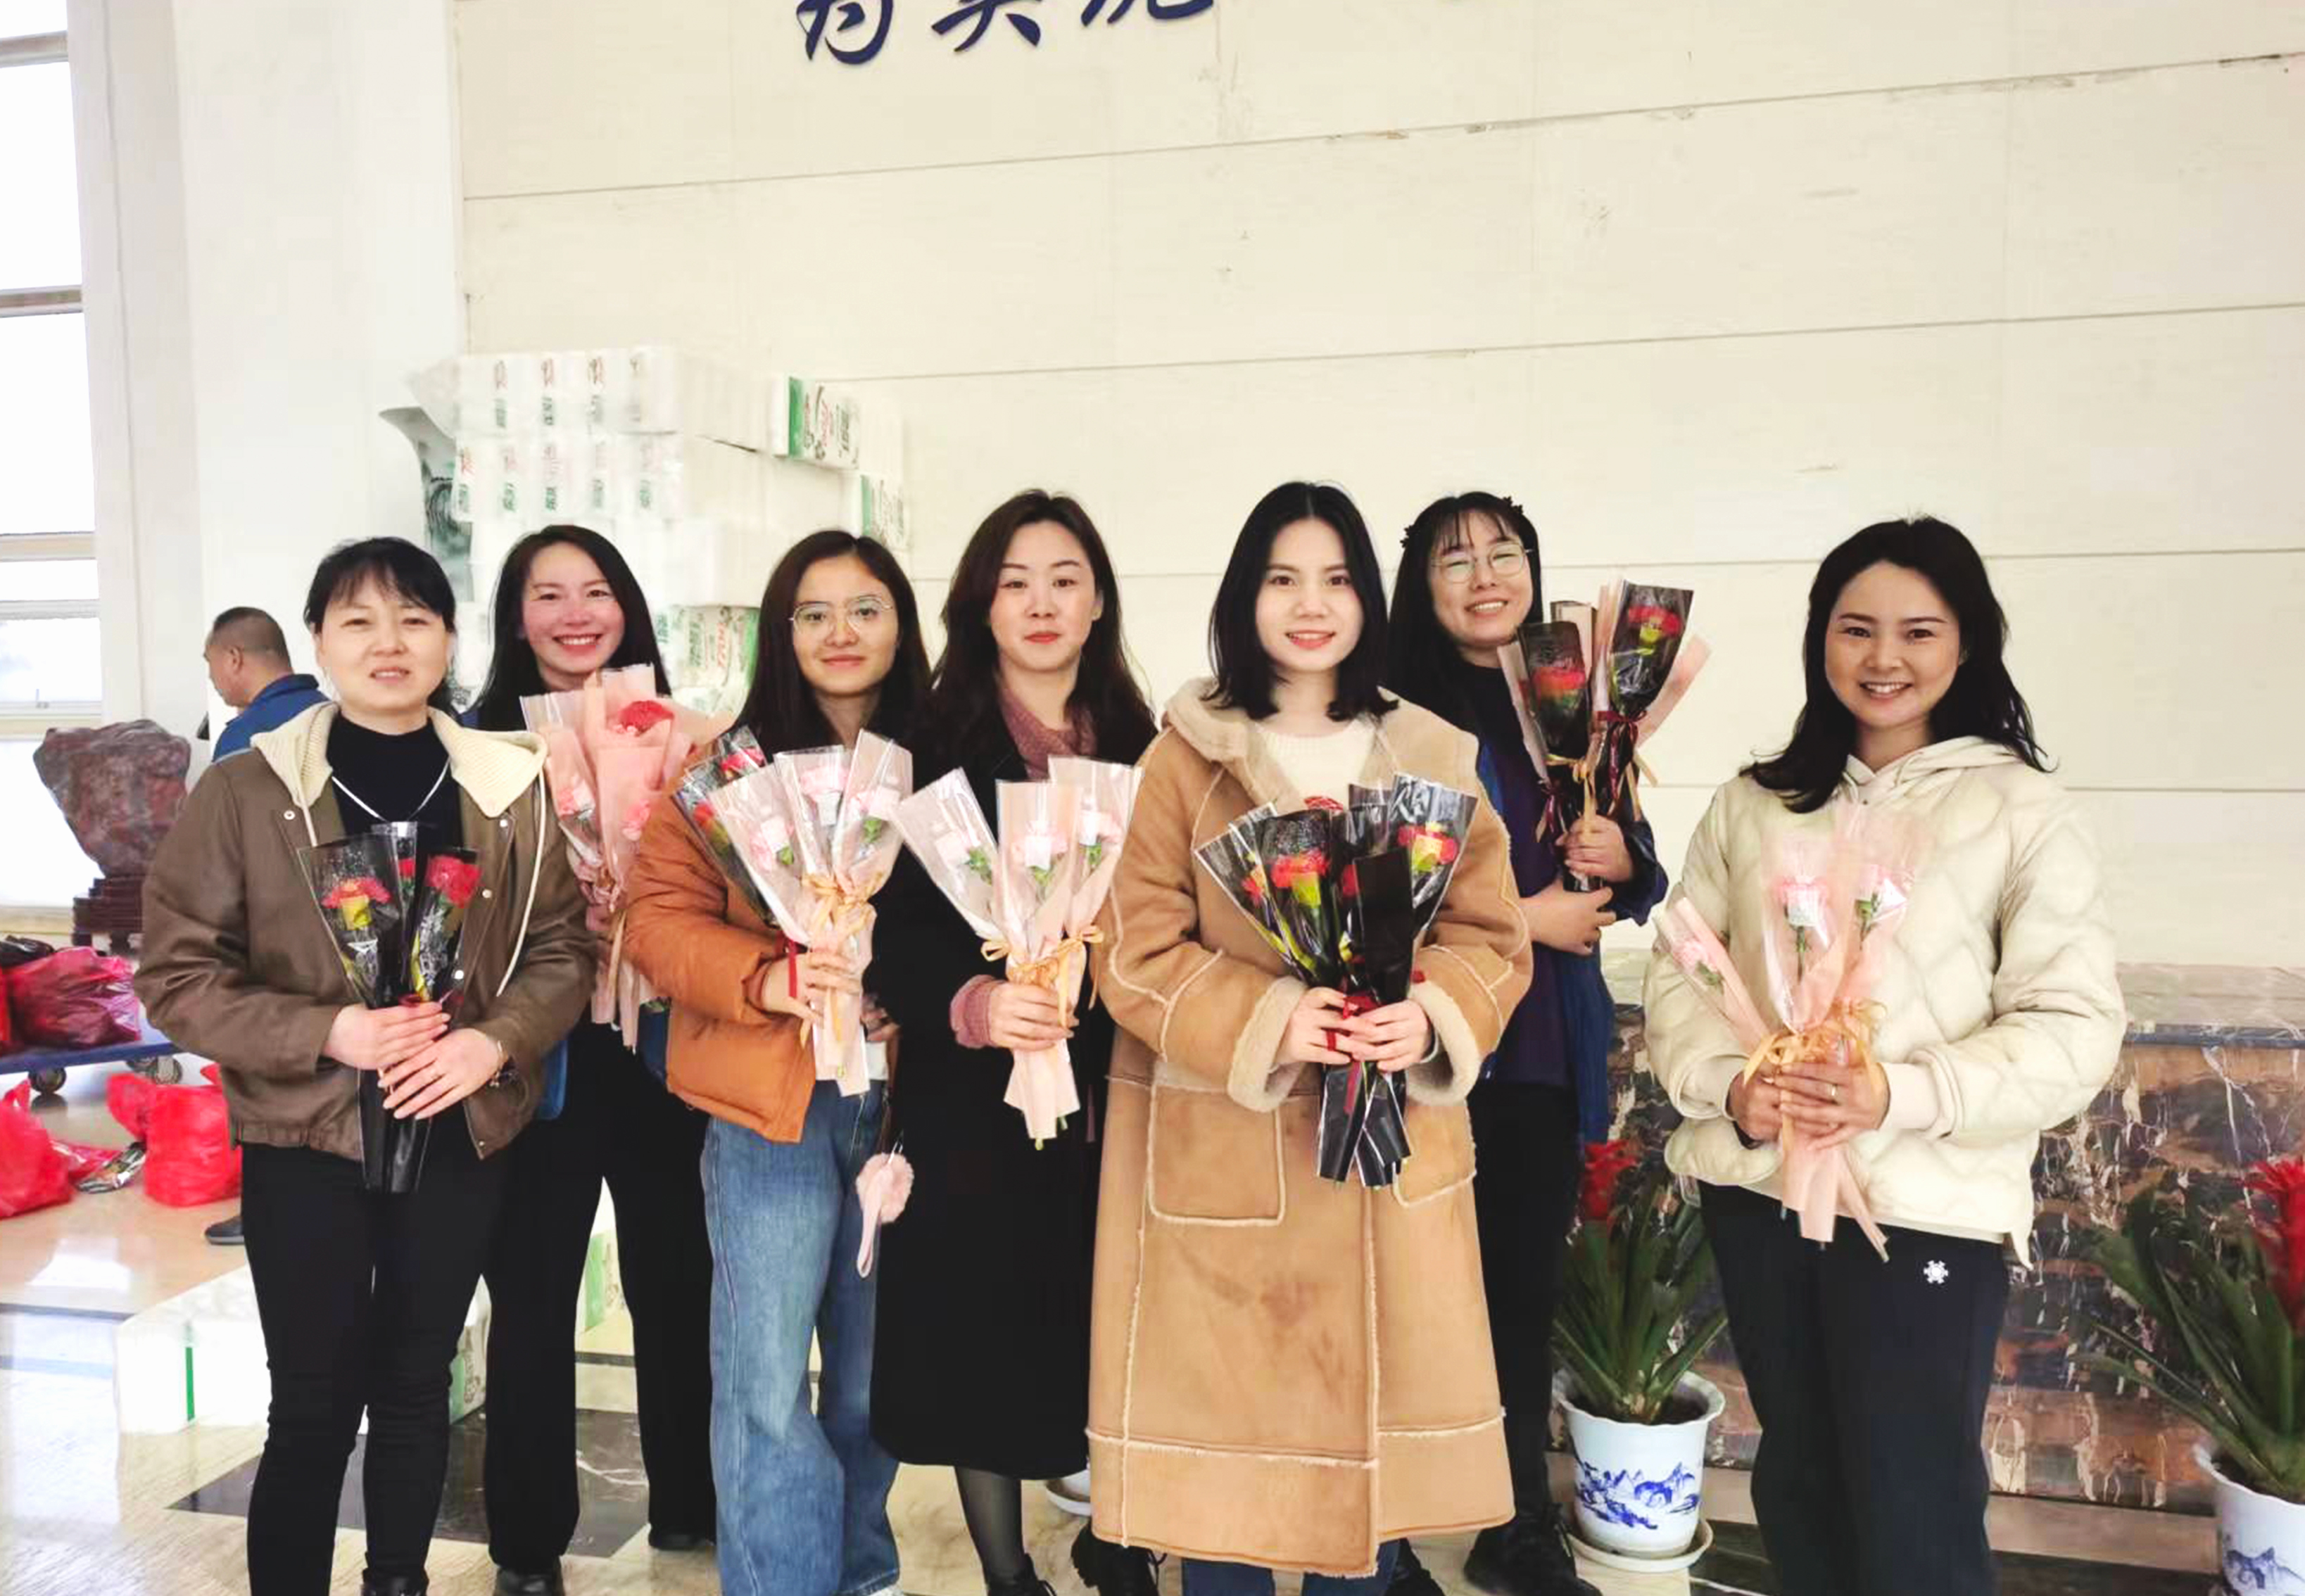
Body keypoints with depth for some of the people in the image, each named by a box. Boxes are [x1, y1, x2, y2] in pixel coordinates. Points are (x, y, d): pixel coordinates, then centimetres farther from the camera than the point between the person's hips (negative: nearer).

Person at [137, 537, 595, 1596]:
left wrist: (495, 1038, -15)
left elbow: (561, 949, 3)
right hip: (303, 1140, -2)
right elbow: (176, 974, -5)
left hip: (459, 1134, 2)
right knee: (314, 1406, 6)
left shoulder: (511, 787, -1)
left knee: (415, 1390, 16)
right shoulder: (245, 790, -6)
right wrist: (328, 1031, -18)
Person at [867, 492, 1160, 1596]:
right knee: (985, 1346, 8)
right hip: (975, 1103, -2)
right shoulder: (932, 746, -3)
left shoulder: (1139, 748, 6)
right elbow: (887, 928, -9)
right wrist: (967, 1003, -25)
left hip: (1113, 1096, 2)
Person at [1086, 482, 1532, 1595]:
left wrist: (1429, 1015, -16)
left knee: (1372, 1405, 12)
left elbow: (1491, 936, 4)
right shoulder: (1185, 754, -3)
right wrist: (1269, 1021, -20)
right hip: (1225, 1148, -2)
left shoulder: (1432, 759, 6)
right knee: (1225, 1415, 6)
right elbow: (1137, 950, -7)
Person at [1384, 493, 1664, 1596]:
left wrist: (1624, 858, -6)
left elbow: (1634, 874, 16)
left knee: (1527, 1292, 17)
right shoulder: (1397, 715, -10)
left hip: (1548, 1051, 6)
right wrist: (1523, 919, -15)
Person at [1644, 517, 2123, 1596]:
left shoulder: (2024, 811, -3)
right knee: (1797, 1486, 19)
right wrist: (1728, 1085, -13)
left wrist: (1899, 1095, -22)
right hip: (1756, 1189, 4)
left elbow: (2072, 1030, -9)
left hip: (1927, 1210, -3)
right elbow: (1678, 974, 6)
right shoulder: (1752, 804, 7)